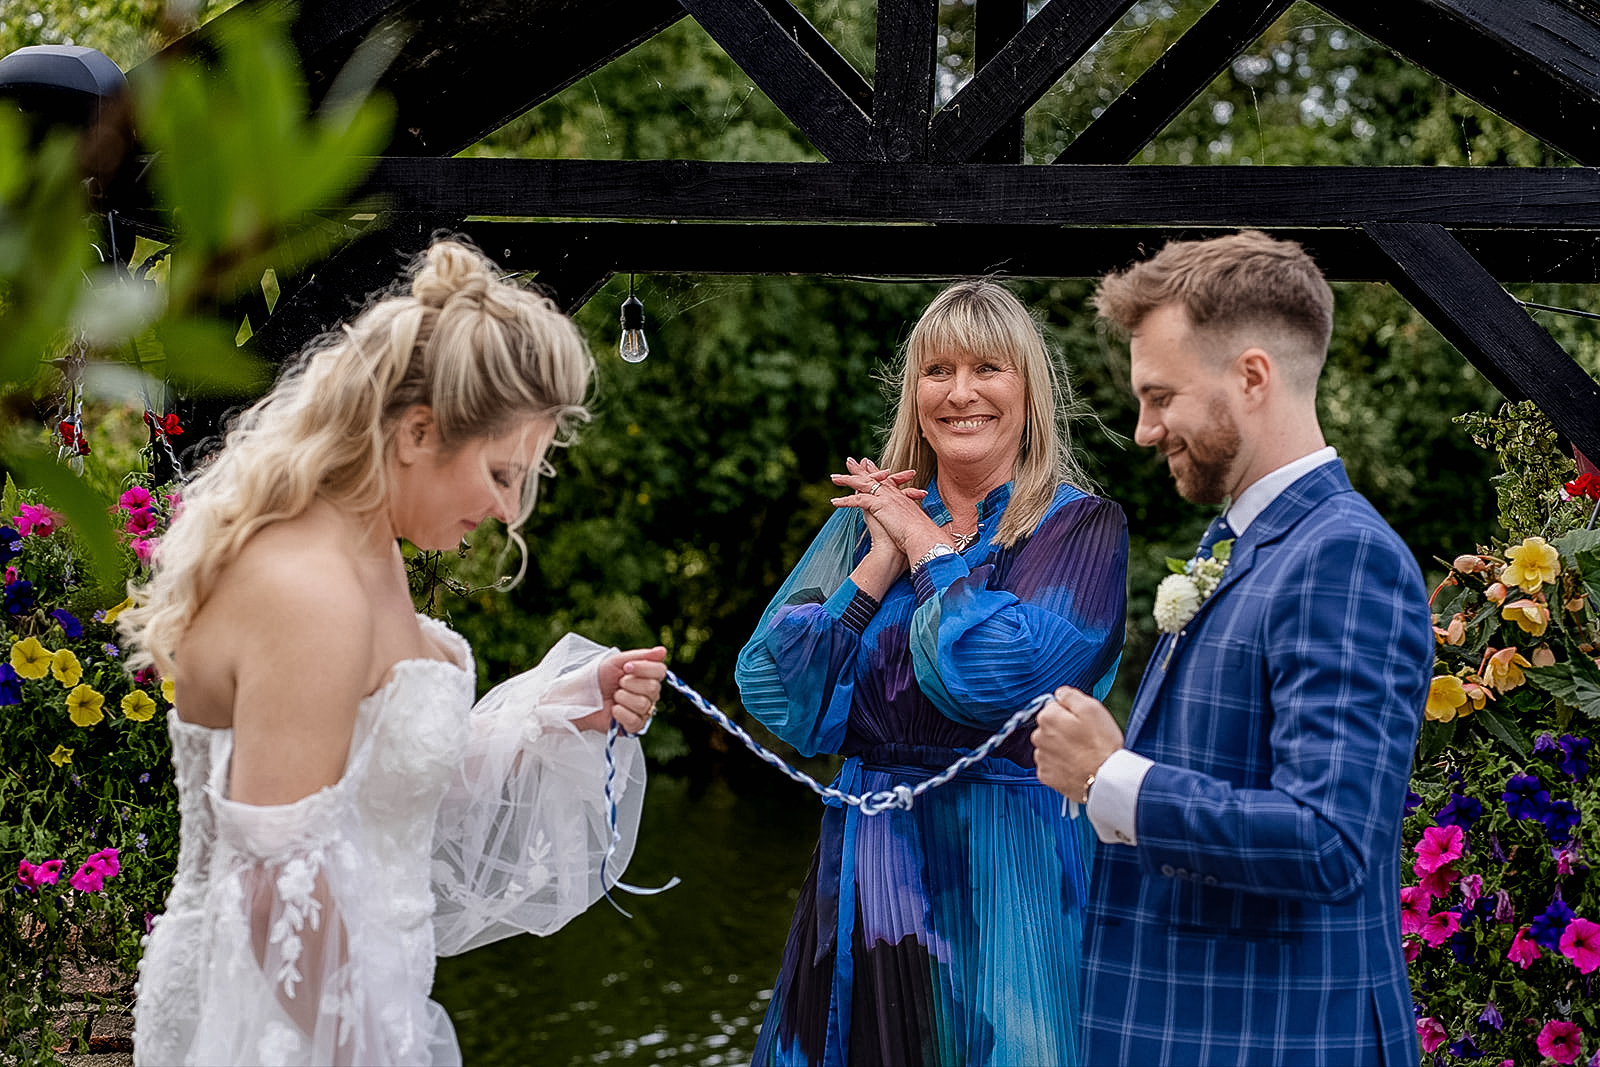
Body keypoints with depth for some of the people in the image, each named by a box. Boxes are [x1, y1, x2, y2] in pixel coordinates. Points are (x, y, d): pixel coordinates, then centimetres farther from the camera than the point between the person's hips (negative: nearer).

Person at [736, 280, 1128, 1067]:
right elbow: (771, 692, -1)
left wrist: (924, 545, -8)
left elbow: (991, 674, -22)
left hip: (1004, 874, -4)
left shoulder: (1079, 528, -4)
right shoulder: (866, 520, 9)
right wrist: (879, 565, -6)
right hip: (868, 874, 4)